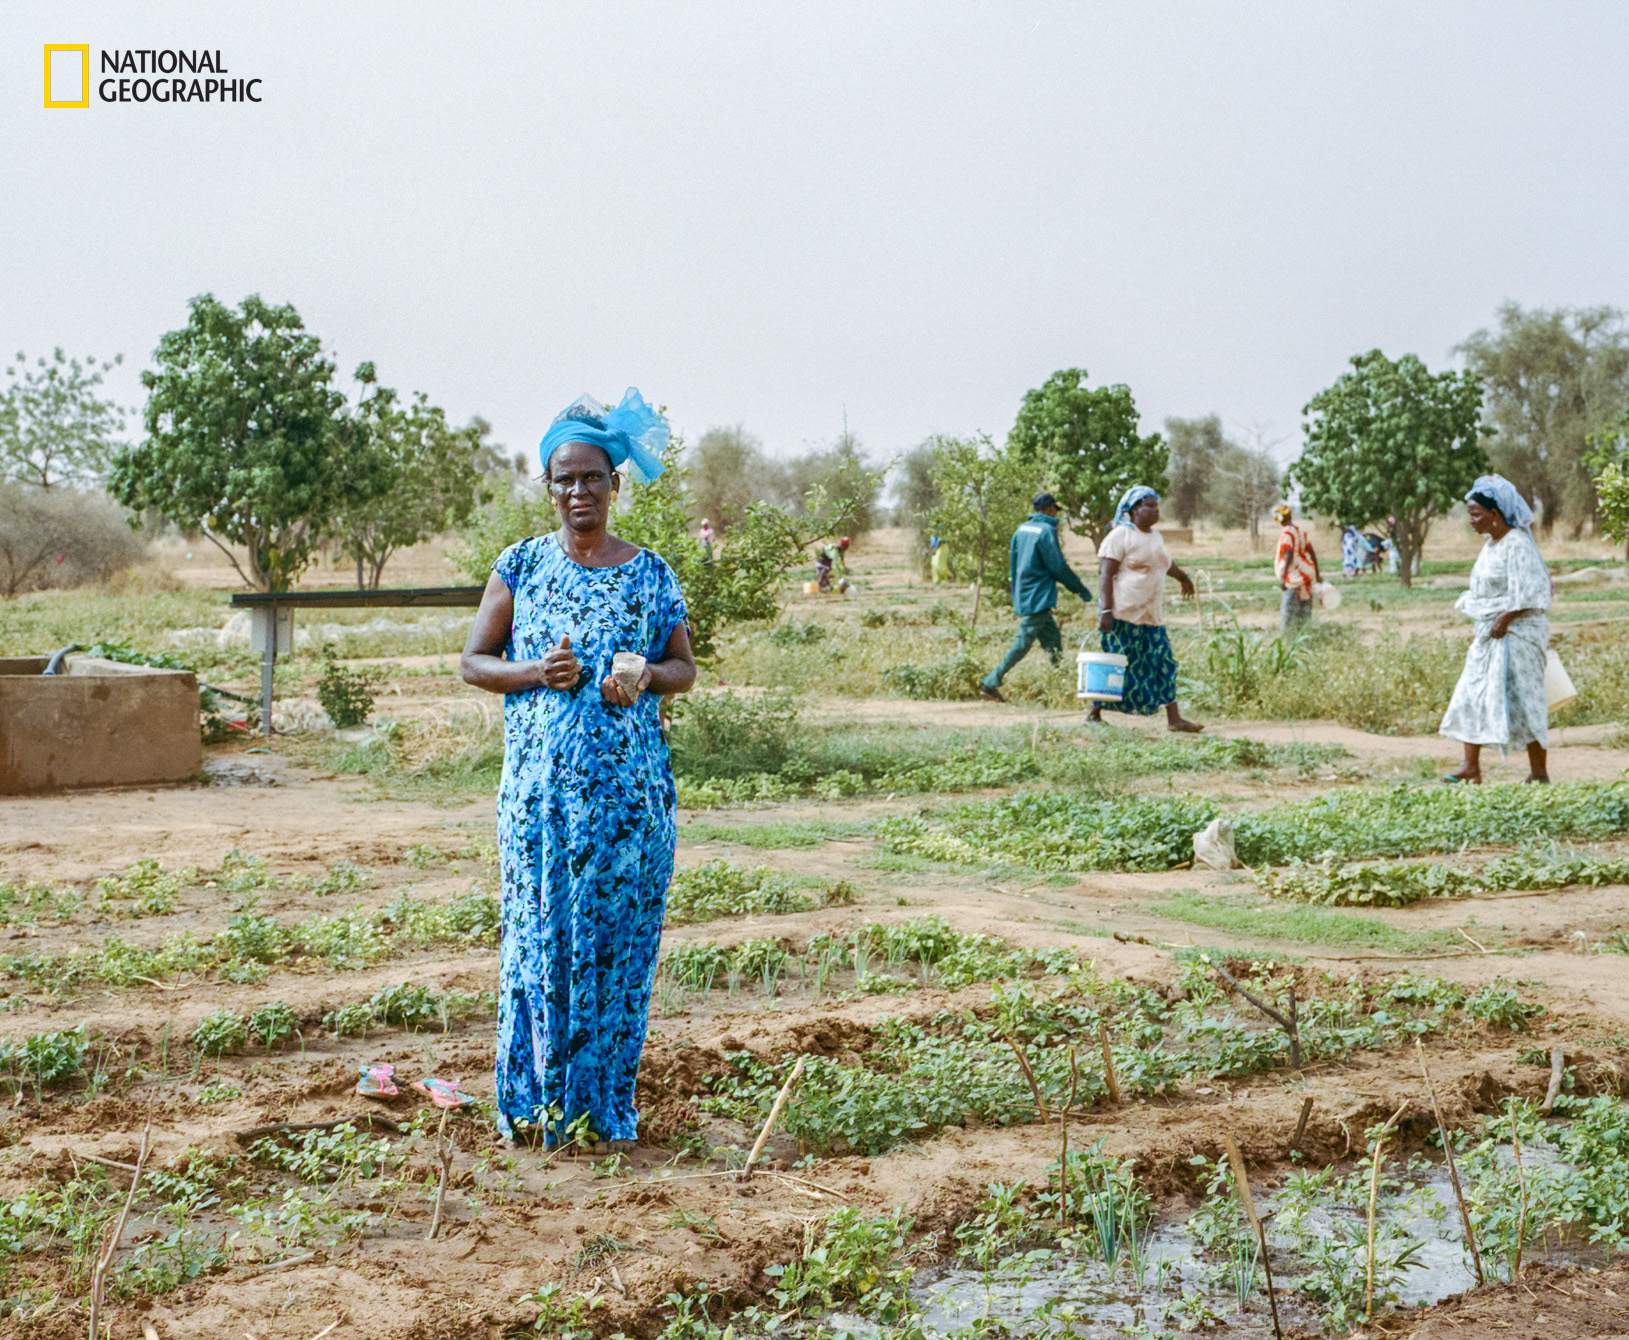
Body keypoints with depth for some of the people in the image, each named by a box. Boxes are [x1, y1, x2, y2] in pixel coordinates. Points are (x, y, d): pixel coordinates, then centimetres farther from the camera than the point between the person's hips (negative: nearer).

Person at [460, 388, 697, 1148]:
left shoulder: (649, 574, 6)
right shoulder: (521, 565, 5)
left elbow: (684, 666, 12)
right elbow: (473, 662, 6)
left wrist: (646, 678, -10)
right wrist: (535, 672, -12)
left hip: (629, 786, 1)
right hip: (540, 784, 0)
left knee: (618, 937, 3)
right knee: (539, 933, 1)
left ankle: (604, 1102, 16)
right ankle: (533, 1099, 15)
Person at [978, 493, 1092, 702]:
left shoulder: (1021, 529, 13)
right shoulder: (1046, 530, -12)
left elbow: (1013, 565, 17)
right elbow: (1058, 567, -12)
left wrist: (1016, 596, 24)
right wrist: (1081, 589, -1)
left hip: (1023, 596, 9)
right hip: (1038, 597, -9)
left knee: (1053, 642, 10)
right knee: (1023, 643, -7)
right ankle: (990, 683, -7)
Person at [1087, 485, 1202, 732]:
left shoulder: (1154, 536, 16)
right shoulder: (1120, 536, -9)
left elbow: (1164, 561, 37)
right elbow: (1105, 574, -15)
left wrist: (1183, 577, 53)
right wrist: (1106, 610, -24)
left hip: (1152, 615, 8)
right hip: (1124, 614, -8)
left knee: (1164, 664, 2)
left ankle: (1174, 718, 2)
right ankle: (1094, 714, 9)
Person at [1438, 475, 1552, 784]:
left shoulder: (1517, 544, -14)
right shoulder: (1490, 545, 13)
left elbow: (1527, 593, -19)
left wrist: (1504, 619, -20)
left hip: (1516, 634, -9)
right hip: (1488, 635, 9)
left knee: (1520, 699, -6)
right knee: (1471, 695, 4)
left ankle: (1539, 773, 2)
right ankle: (1471, 768, 5)